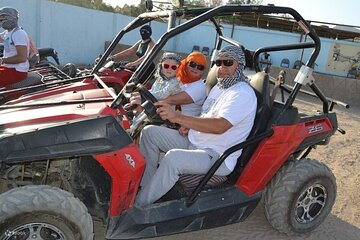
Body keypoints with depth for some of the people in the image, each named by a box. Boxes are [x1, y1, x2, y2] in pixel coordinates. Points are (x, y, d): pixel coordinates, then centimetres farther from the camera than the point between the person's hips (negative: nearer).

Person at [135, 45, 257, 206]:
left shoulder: (243, 94, -16)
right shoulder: (219, 87, 15)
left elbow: (219, 126, -32)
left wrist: (177, 117, -37)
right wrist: (188, 125, -1)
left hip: (218, 157, -10)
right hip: (193, 142, 10)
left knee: (173, 158, -36)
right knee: (150, 132, 1)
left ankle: (139, 206, -18)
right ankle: (145, 185, 1)